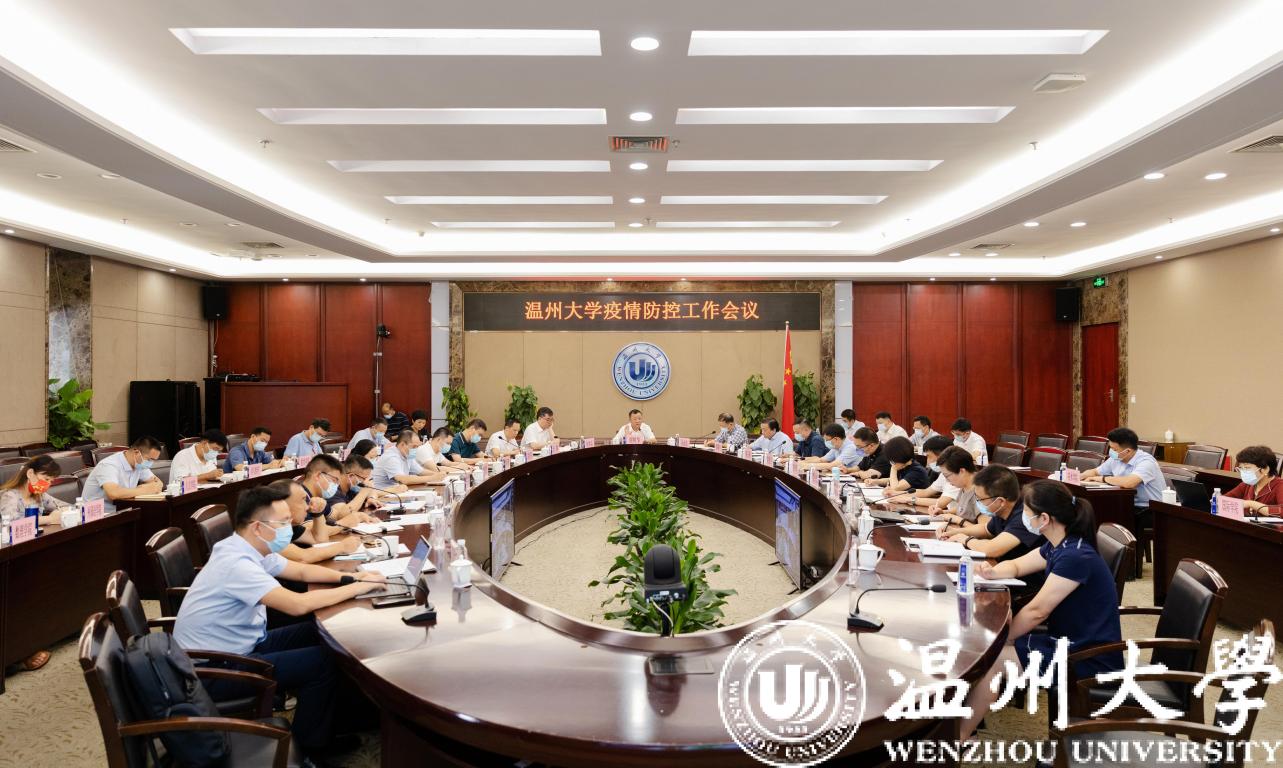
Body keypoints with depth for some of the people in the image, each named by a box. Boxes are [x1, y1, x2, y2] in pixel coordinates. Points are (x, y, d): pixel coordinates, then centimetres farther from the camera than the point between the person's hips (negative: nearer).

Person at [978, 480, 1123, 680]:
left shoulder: (1075, 556, -25)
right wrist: (992, 572, -7)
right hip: (1069, 643, 8)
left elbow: (1037, 611, -22)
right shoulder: (1057, 546, 4)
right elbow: (1016, 565, 16)